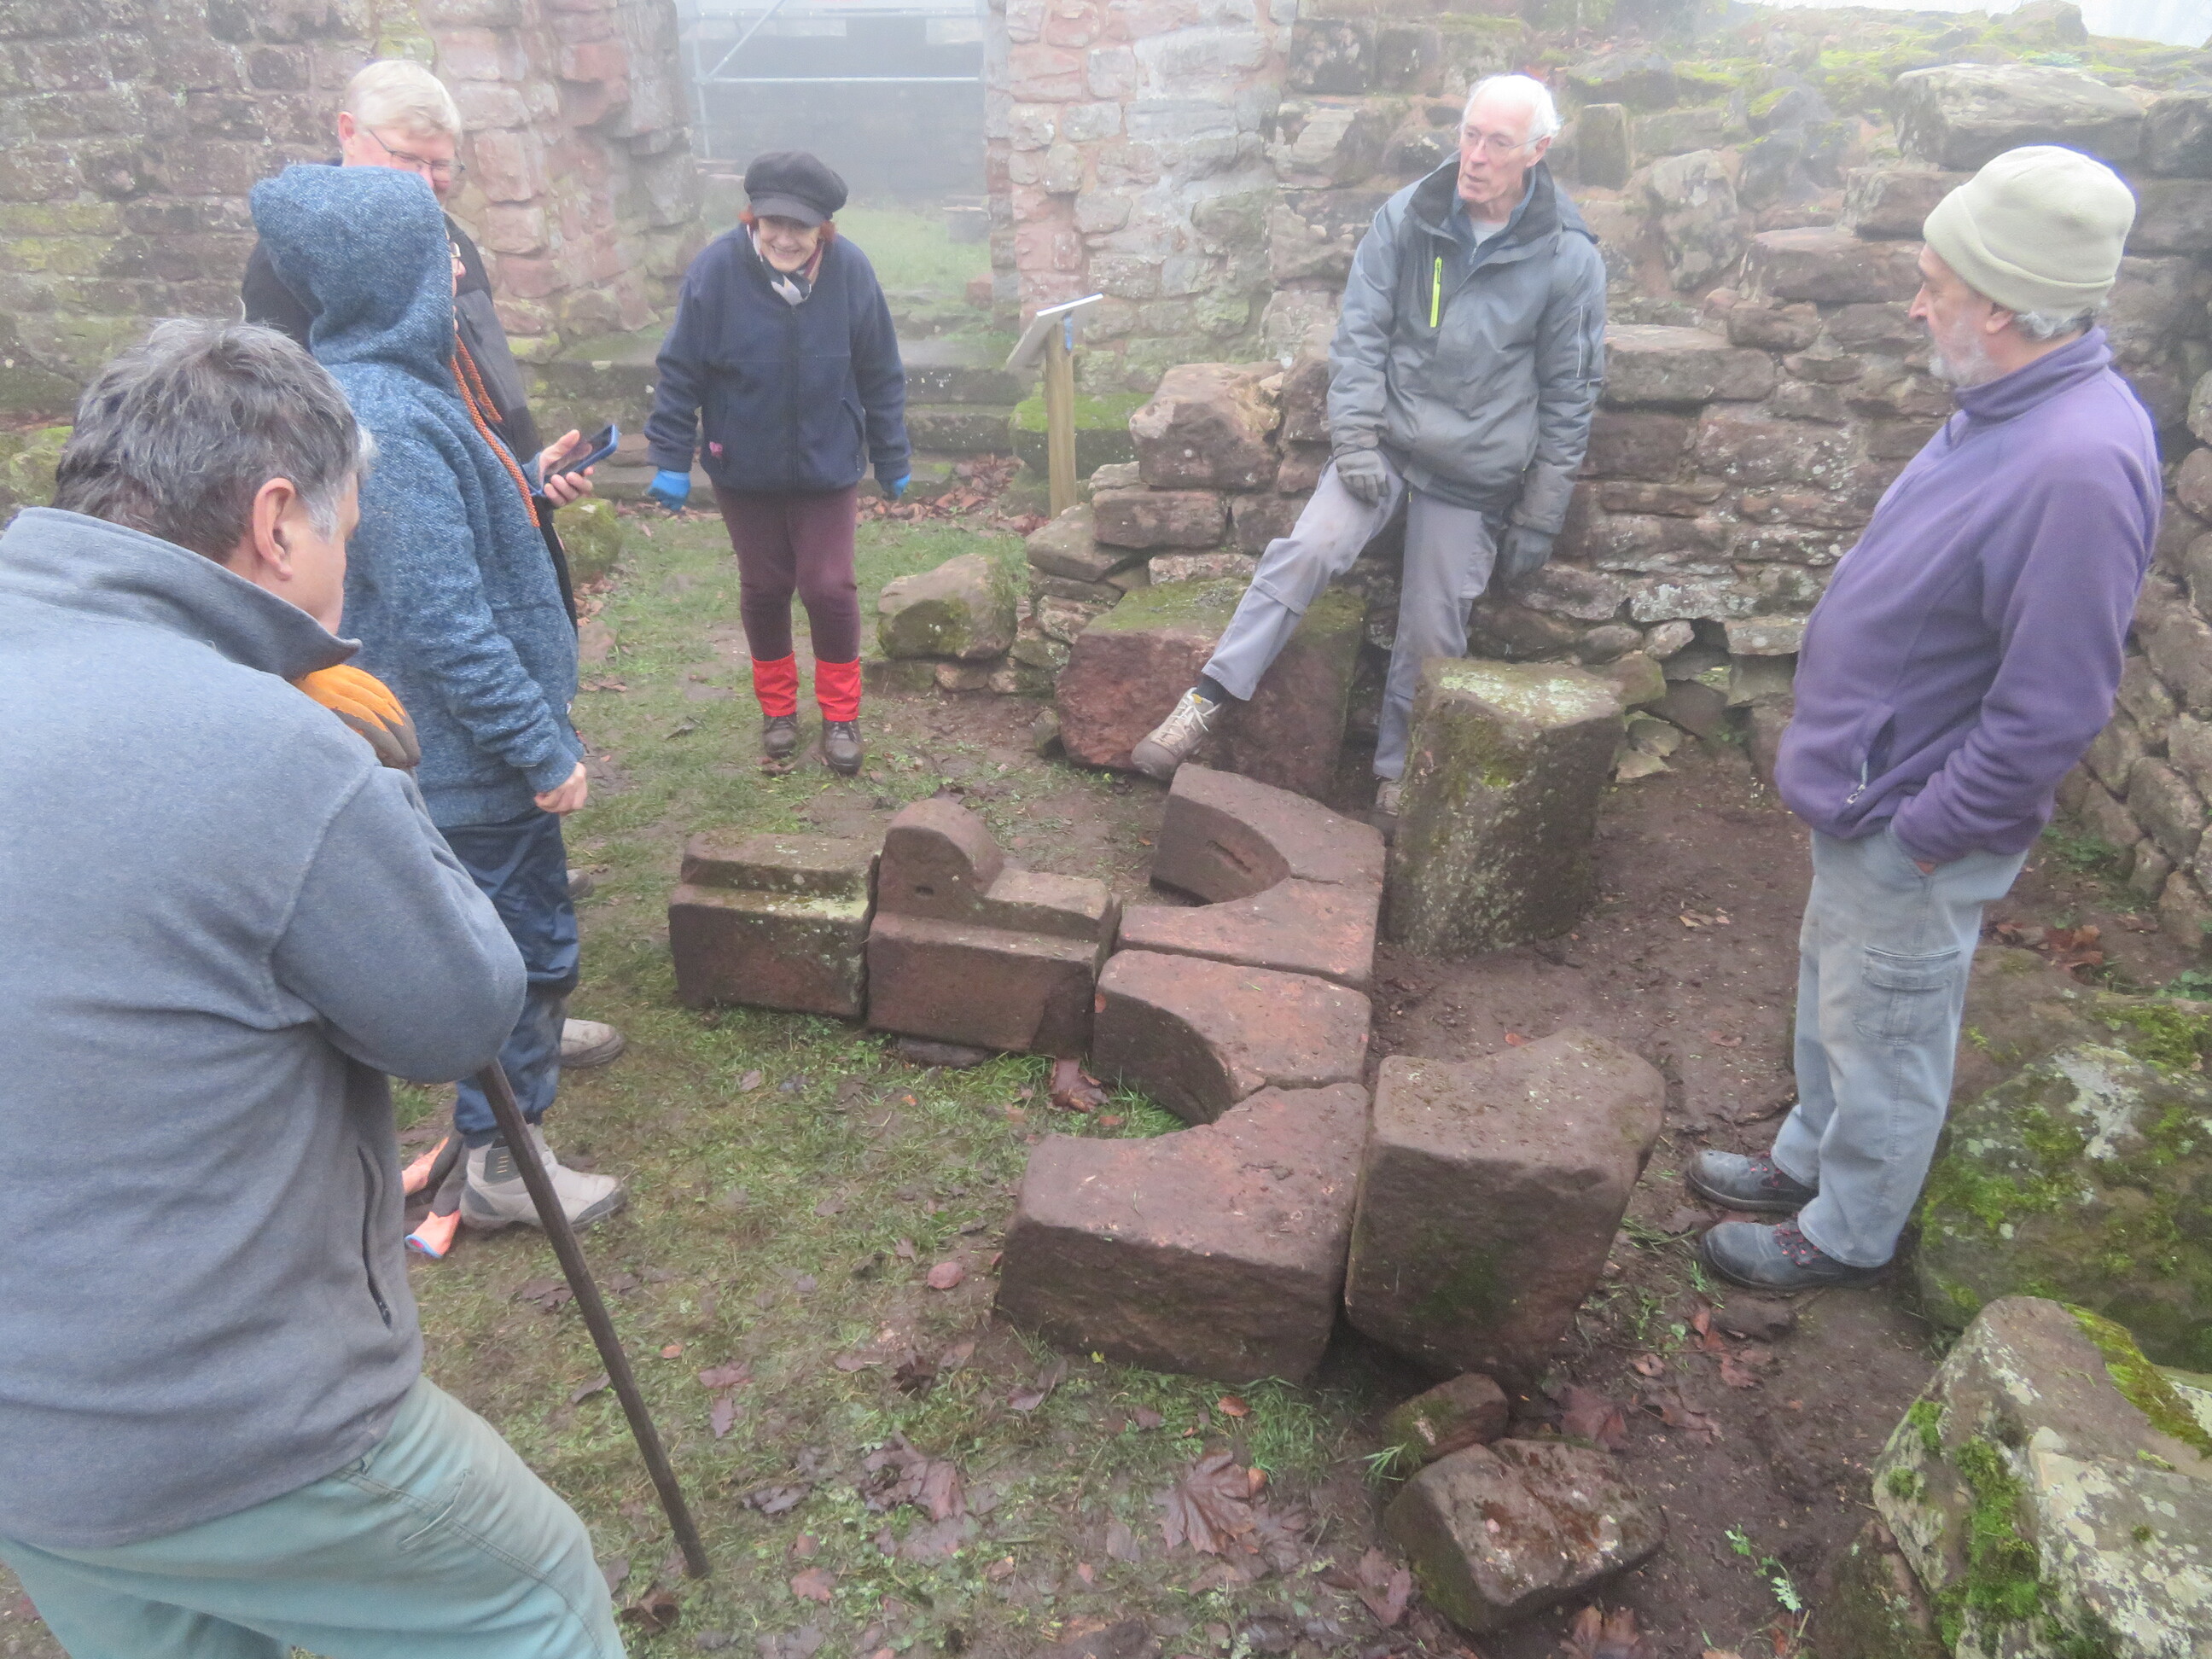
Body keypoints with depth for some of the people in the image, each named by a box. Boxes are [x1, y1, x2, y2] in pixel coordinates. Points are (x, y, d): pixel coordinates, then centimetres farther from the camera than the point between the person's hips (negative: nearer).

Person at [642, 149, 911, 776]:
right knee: (764, 588, 12)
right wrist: (670, 459, -9)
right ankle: (777, 706, 31)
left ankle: (840, 714, 19)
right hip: (744, 470, 0)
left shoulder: (850, 271, -13)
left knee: (829, 587, 1)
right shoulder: (716, 270, -17)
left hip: (828, 465, 0)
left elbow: (881, 377, -4)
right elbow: (681, 373, -10)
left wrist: (893, 460, 2)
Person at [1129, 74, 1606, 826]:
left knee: (1431, 636, 3)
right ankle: (1209, 700, -20)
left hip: (1475, 475, 0)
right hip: (1385, 441, 1)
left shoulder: (1568, 257, -5)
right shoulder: (1406, 217, -2)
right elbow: (1361, 333, 0)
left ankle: (1397, 775, 23)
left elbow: (1570, 395, 0)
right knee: (1308, 548, -25)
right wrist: (1355, 435, -12)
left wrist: (1539, 518, 0)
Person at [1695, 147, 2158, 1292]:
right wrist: (1837, 767, 14)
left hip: (1914, 833, -9)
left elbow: (2051, 711, -28)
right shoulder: (2006, 410, 2)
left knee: (1884, 1036, 11)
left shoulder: (2078, 467, -29)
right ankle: (1810, 1161, 47)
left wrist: (1921, 833, -20)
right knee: (1832, 996, 25)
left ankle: (1847, 1234, 33)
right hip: (1865, 790, 9)